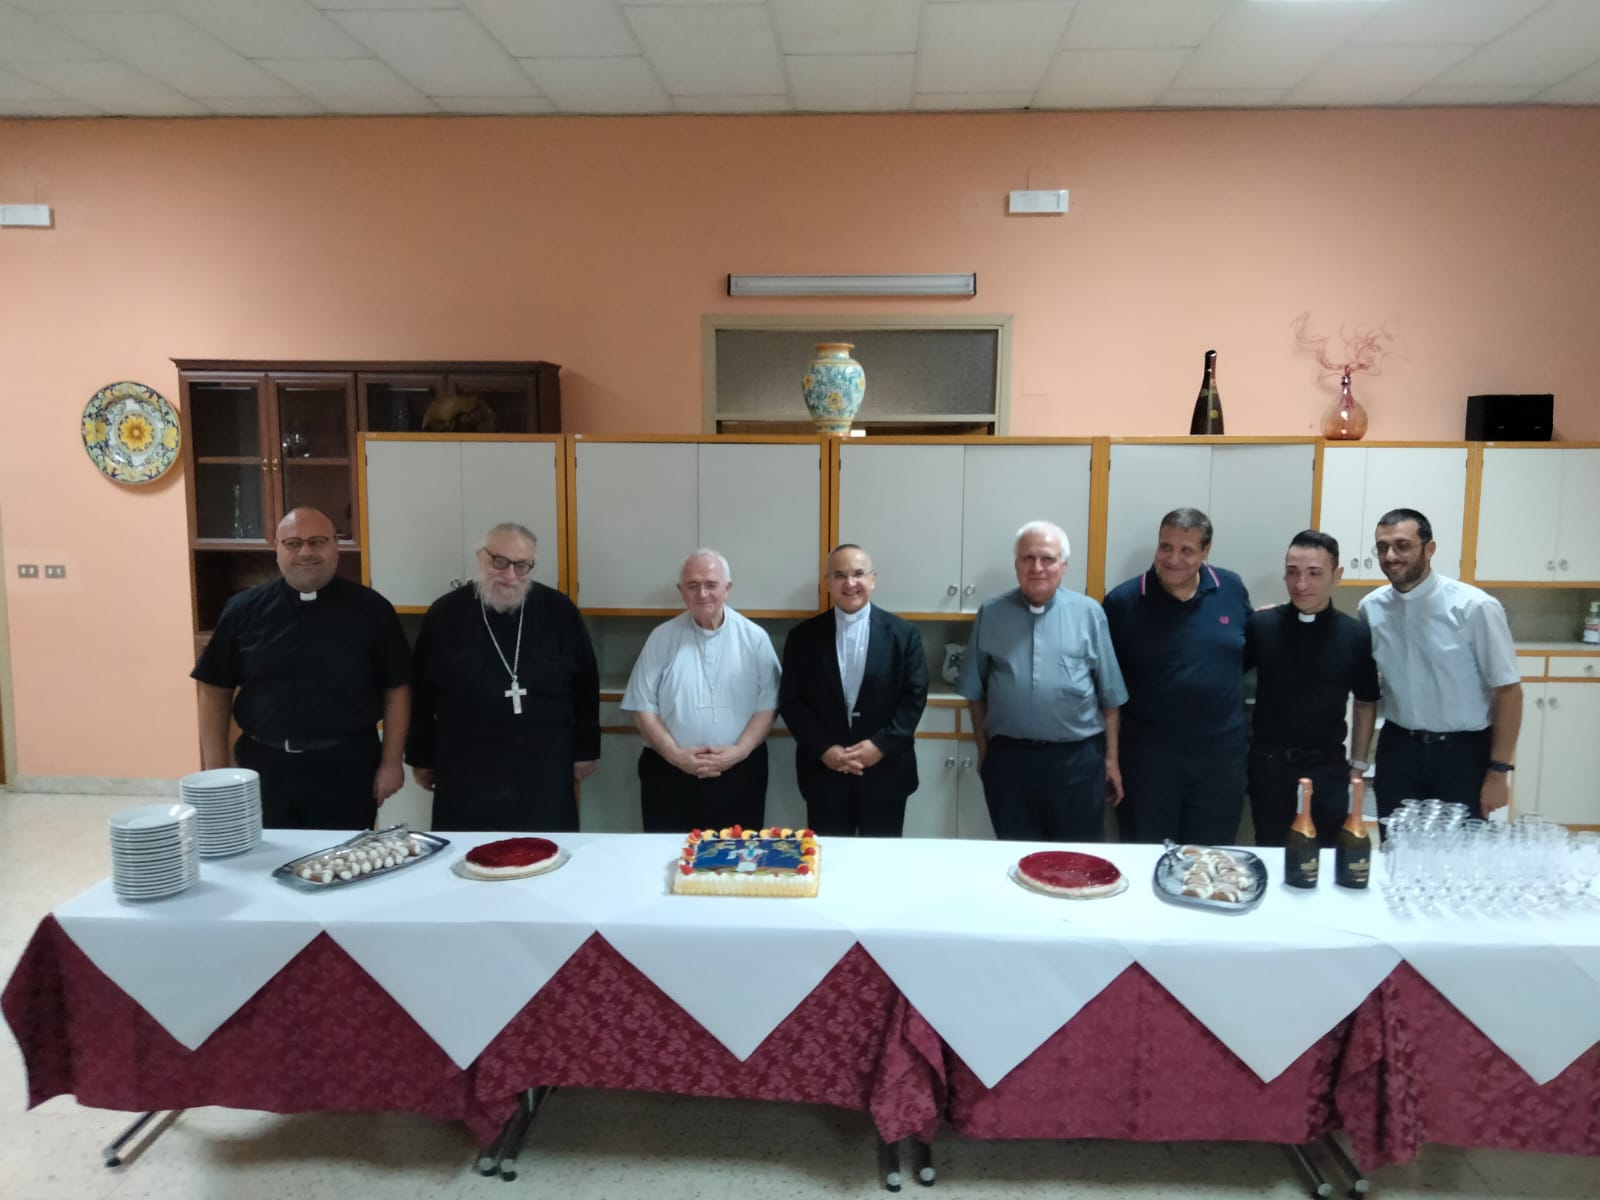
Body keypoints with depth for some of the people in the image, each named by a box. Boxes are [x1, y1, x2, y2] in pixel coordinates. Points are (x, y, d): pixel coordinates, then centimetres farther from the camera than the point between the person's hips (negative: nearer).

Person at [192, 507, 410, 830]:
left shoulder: (370, 609, -2)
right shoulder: (244, 610, 2)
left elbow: (396, 689, 0)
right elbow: (216, 691, 6)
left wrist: (391, 763, -4)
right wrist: (216, 767, 0)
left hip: (346, 767, -1)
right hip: (264, 766, 2)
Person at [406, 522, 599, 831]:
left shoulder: (559, 612, -2)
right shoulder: (446, 613, 0)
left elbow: (585, 686, 4)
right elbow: (421, 692, 7)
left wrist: (585, 750, 5)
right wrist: (421, 758, 8)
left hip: (543, 775, 0)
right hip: (464, 776, 1)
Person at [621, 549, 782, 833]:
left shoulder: (754, 638, 1)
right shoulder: (662, 637, 2)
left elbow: (767, 704, 0)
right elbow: (642, 705, 1)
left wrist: (739, 751, -13)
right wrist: (675, 754, -11)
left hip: (738, 773, 0)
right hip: (670, 772, 0)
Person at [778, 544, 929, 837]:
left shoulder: (902, 633, 1)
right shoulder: (804, 636, 2)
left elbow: (915, 696, -2)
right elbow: (790, 701, 0)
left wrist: (881, 745, -13)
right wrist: (823, 749, -12)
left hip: (885, 772, 0)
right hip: (824, 773, 0)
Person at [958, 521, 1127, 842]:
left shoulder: (1088, 613, -1)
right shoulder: (990, 613, 1)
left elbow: (1110, 694, 2)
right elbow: (975, 689, 7)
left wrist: (1111, 758, 3)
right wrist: (983, 748, 8)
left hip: (1077, 757, -1)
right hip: (1008, 756, 1)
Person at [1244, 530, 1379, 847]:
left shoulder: (1355, 634, -4)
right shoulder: (1260, 625, -5)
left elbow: (1366, 704, 6)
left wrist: (1358, 766, 5)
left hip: (1328, 768, 0)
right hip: (1269, 764, 0)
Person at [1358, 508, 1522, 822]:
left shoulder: (1475, 607, -15)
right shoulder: (1370, 608, -3)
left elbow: (1508, 691, -10)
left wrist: (1498, 772, -10)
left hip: (1464, 753, -3)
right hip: (1398, 749, 3)